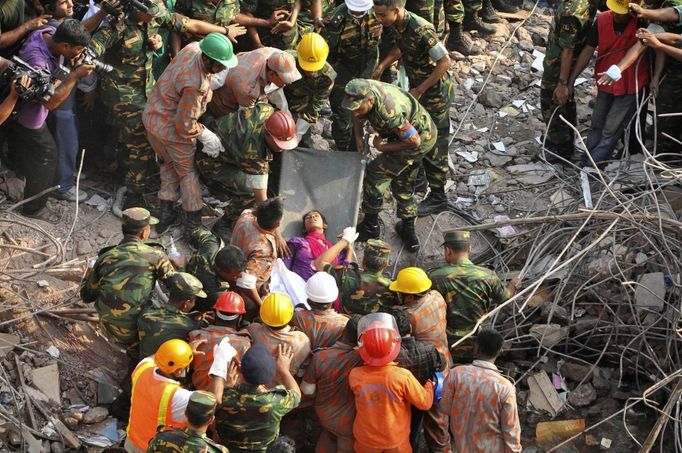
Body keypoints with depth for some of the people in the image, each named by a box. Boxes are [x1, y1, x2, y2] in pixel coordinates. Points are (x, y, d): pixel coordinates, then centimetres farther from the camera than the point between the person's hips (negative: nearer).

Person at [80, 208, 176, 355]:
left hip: (109, 330, 5)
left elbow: (86, 297, 12)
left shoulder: (105, 258, 5)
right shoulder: (155, 255, -6)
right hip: (137, 331, -5)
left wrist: (89, 273, 30)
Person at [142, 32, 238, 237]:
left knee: (169, 163, 26)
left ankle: (165, 212, 31)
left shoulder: (193, 48, -13)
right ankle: (193, 223, 24)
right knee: (188, 172, 13)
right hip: (171, 129, -8)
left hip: (151, 116, 8)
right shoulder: (195, 84, -37)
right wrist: (206, 136, -13)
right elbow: (185, 124, -27)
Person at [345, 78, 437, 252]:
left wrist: (383, 147, -17)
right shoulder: (365, 90, -15)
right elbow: (357, 115, 10)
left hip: (420, 139, -9)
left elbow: (413, 141, -29)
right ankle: (408, 230, 34)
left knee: (375, 174, -5)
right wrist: (358, 135, -4)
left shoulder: (388, 112, -39)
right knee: (402, 185, 21)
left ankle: (371, 225, 8)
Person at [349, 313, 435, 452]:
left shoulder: (355, 376, -22)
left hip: (366, 440, 2)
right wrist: (430, 384, 4)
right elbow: (424, 403, -15)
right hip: (396, 441, -1)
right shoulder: (403, 376, -28)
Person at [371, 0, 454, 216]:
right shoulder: (397, 25, -6)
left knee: (433, 144, 1)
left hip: (435, 93, -9)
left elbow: (445, 62, -29)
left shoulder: (421, 30, -32)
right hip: (417, 87, 9)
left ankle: (437, 197, 13)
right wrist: (381, 67, 2)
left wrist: (420, 89, -24)